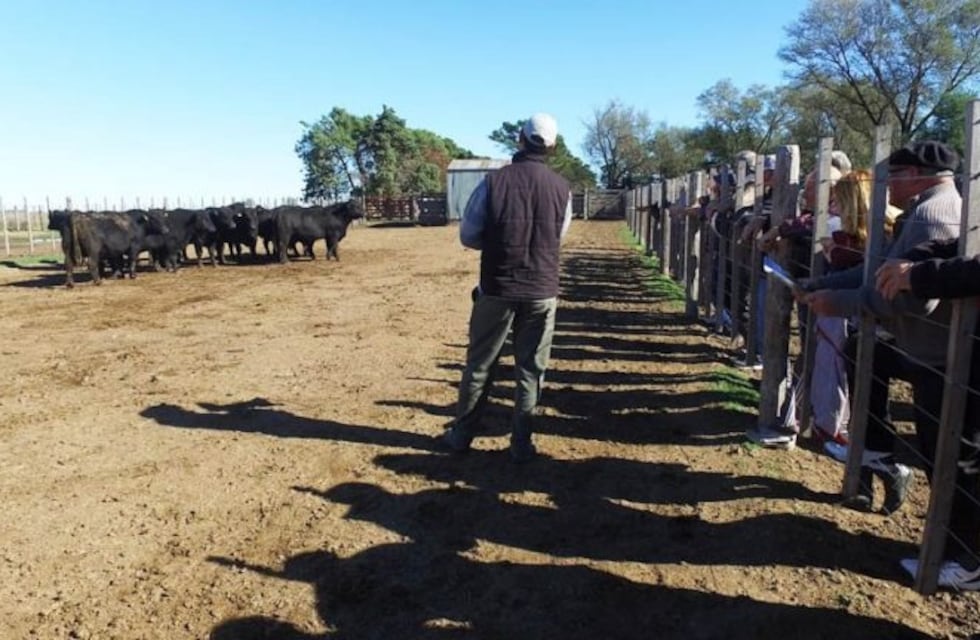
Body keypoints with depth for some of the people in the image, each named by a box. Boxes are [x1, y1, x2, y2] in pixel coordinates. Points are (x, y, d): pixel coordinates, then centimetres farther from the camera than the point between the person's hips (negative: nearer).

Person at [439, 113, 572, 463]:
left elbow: (468, 235, -3)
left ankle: (461, 434, 25)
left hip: (497, 289, -1)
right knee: (530, 371, 11)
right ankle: (521, 443, 18)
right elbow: (558, 239, 9)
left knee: (479, 364, 13)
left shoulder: (493, 181, -9)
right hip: (542, 292, 1)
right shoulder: (562, 188, -3)